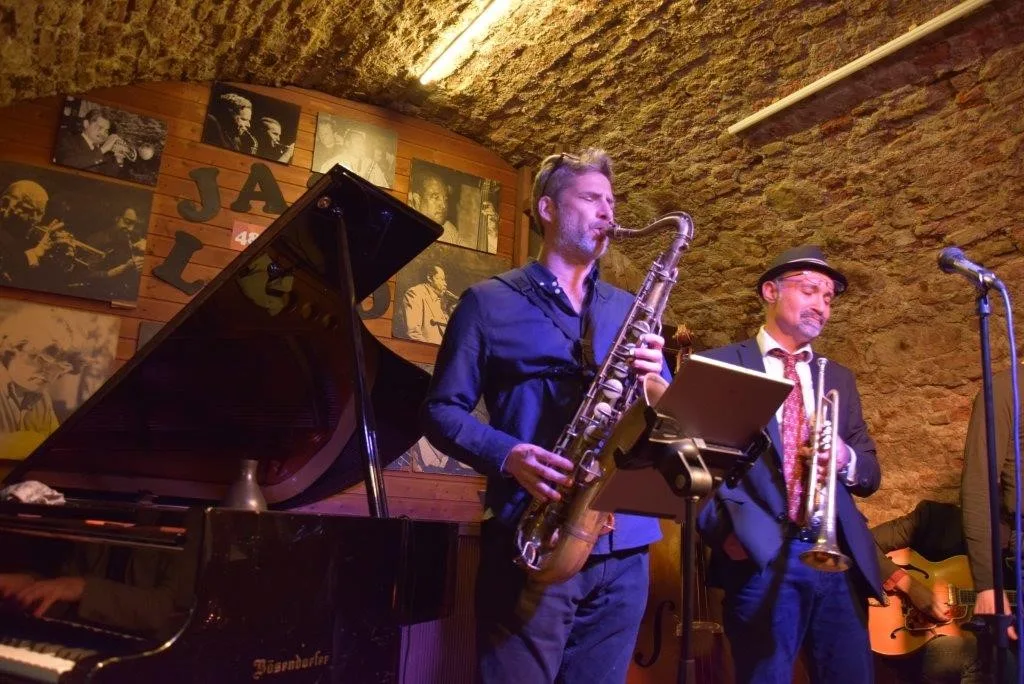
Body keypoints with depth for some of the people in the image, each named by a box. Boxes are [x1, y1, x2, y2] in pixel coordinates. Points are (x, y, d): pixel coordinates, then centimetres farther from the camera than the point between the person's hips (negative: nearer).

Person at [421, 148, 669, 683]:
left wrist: (654, 381, -8)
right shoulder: (490, 302, 3)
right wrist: (508, 455, -18)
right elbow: (442, 410, -1)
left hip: (624, 543, 5)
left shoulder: (628, 310, 16)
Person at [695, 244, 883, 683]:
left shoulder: (839, 379, 17)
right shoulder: (720, 365, 1)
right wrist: (723, 531, -16)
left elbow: (870, 475, 15)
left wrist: (846, 458, -7)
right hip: (761, 558, -4)